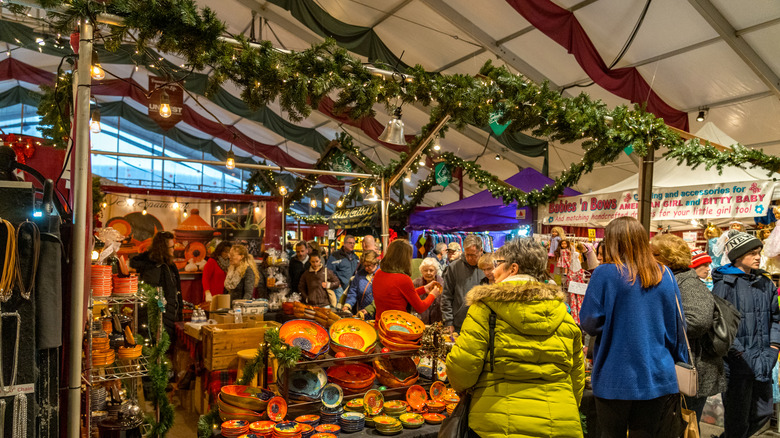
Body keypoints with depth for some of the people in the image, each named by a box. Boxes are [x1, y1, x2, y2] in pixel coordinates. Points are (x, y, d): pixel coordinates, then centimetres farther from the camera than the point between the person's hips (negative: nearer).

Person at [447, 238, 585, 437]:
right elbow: (577, 377, 13)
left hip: (499, 421, -4)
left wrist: (462, 386, 9)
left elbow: (463, 363, -13)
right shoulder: (563, 313, 6)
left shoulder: (486, 304, -8)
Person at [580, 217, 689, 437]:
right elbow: (677, 326, 7)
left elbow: (590, 323, -12)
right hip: (657, 377, 4)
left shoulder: (605, 274, -13)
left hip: (615, 379, -3)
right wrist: (679, 365, 19)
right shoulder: (665, 275, 1)